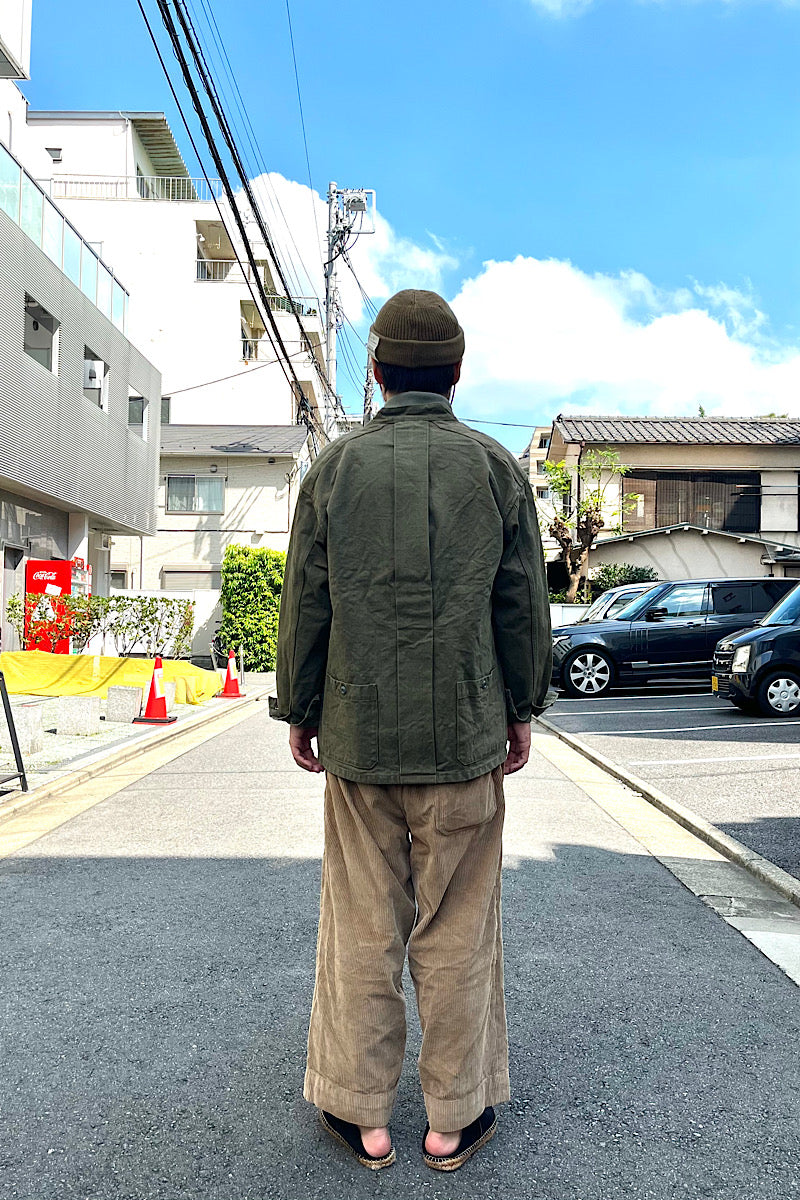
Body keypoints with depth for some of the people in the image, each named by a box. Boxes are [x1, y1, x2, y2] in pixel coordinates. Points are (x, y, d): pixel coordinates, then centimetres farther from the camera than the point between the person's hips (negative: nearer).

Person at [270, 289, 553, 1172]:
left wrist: (298, 710, 10)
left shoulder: (336, 466, -1)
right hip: (465, 737, 0)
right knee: (456, 931, 11)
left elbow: (305, 603, 0)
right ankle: (456, 1118, 25)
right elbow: (523, 603, 1)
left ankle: (359, 1114, 25)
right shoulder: (494, 467, 0)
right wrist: (522, 707, 12)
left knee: (362, 926, 12)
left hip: (358, 735, 1)